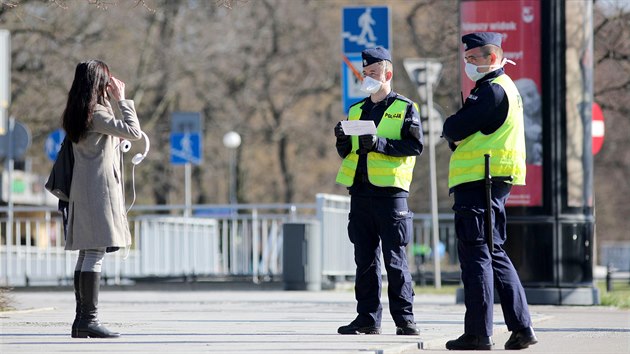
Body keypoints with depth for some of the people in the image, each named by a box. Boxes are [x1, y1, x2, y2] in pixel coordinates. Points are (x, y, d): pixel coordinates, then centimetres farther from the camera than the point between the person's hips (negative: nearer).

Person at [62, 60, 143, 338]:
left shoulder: (77, 114, 15)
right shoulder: (97, 114, -13)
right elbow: (133, 131, -17)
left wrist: (115, 100, 21)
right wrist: (122, 99, -7)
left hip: (83, 190, 10)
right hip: (99, 188, -10)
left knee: (87, 255, 9)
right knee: (95, 254, -11)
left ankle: (81, 319, 9)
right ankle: (88, 319, -15)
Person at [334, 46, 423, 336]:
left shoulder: (405, 109, 1)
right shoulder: (356, 111, 17)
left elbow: (415, 145, -9)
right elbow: (346, 153, 20)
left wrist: (380, 143, -19)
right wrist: (343, 142, -2)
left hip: (390, 192, -5)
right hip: (360, 192, 5)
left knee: (394, 258, -5)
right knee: (365, 260, 6)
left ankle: (404, 319, -1)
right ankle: (367, 318, 10)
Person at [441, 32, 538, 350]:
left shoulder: (493, 90, -13)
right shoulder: (502, 87, 20)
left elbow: (454, 129, -17)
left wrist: (451, 129, 5)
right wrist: (457, 135, -1)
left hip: (479, 181, -10)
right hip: (492, 181, 10)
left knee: (475, 253, -8)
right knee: (493, 253, 14)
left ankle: (478, 333, -8)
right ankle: (521, 327, 12)